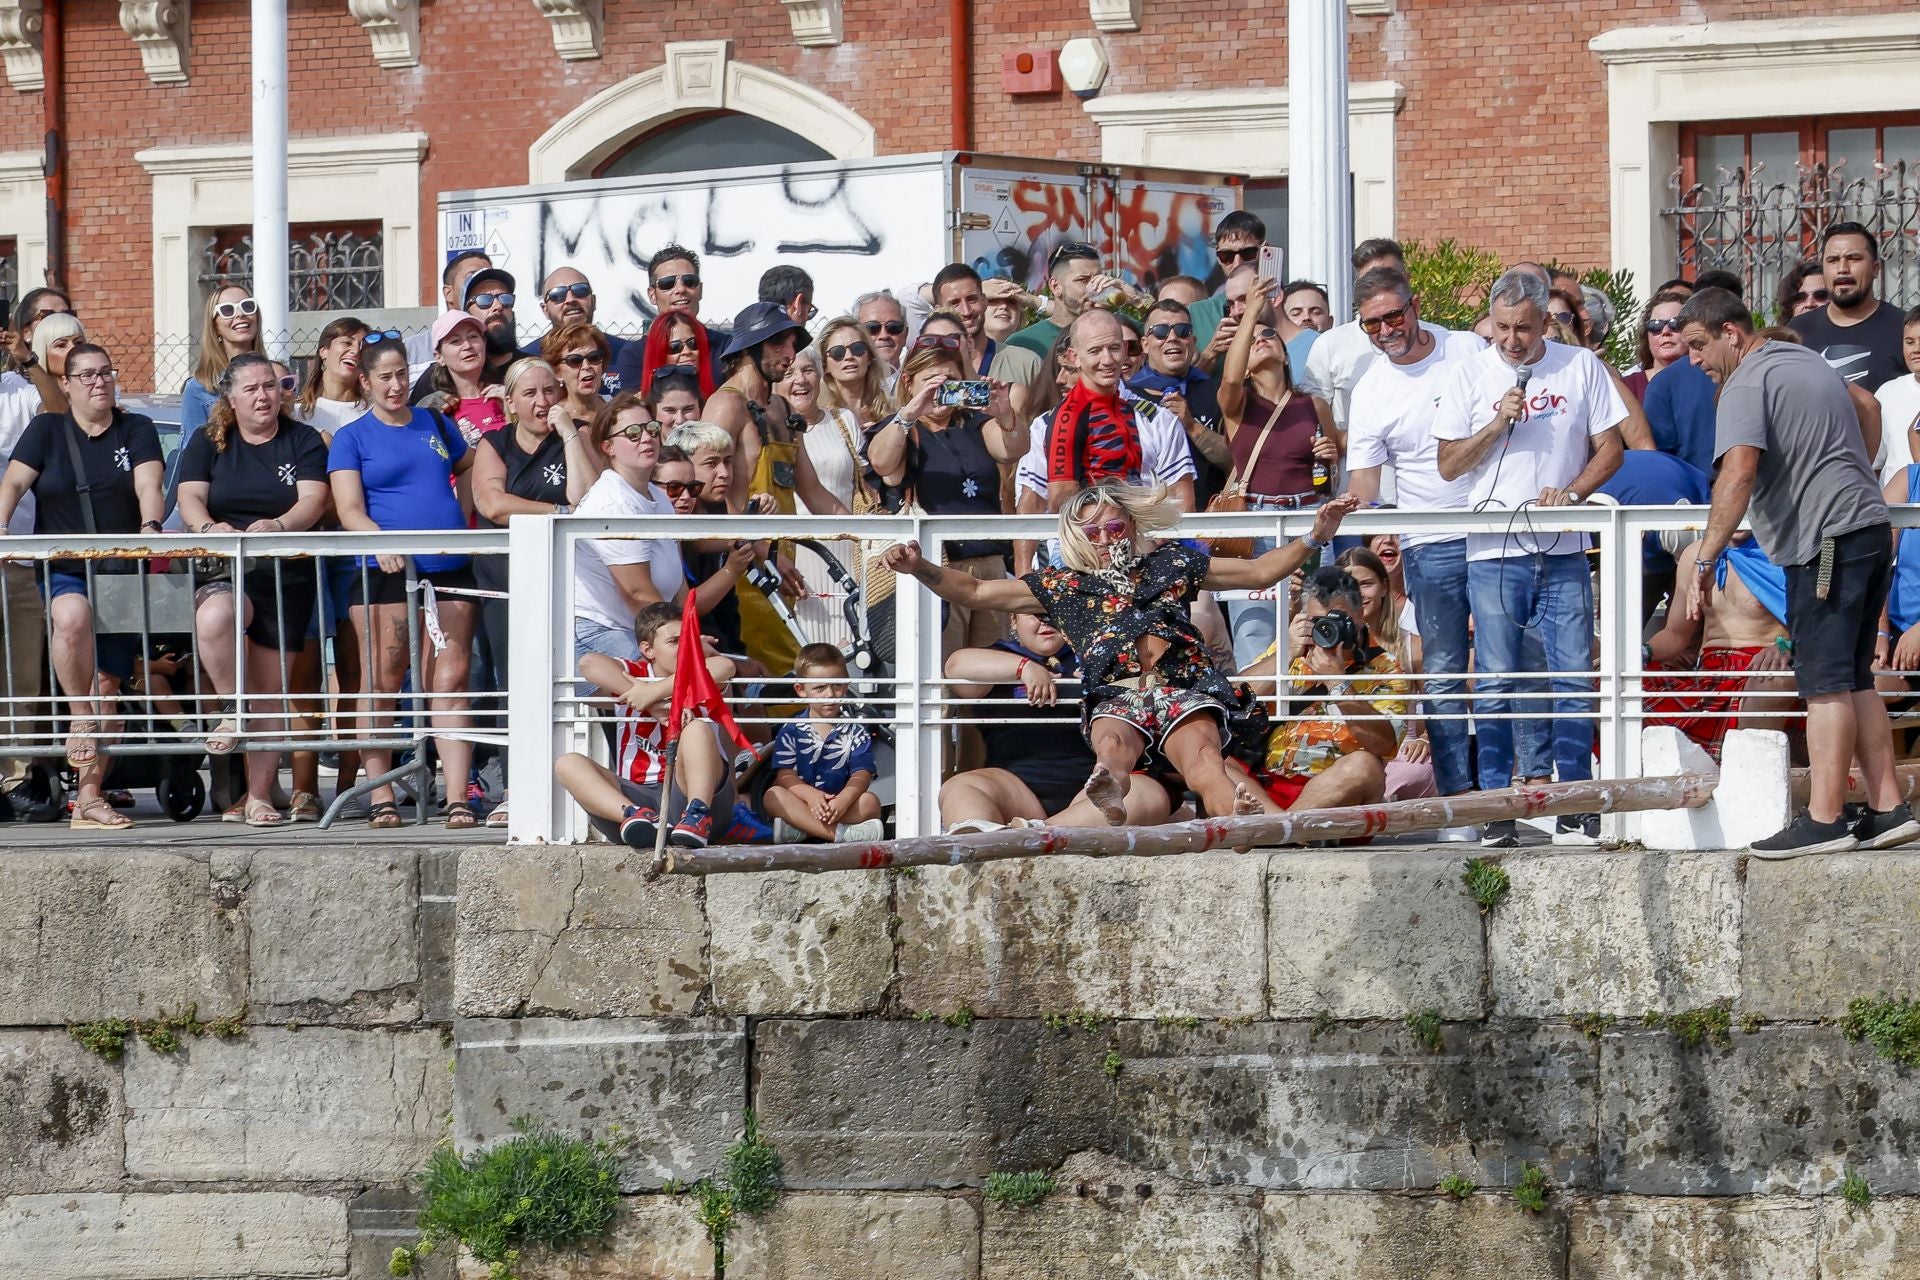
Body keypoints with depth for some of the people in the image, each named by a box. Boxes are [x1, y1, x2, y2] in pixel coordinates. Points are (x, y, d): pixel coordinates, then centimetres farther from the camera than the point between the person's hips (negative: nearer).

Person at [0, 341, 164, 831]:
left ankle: (90, 796, -2)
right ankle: (80, 716, -17)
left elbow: (147, 484, -4)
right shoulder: (47, 430, 11)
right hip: (61, 571, -1)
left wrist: (150, 526, -25)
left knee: (107, 684, -5)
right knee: (73, 616, -38)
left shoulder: (136, 431, 11)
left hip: (122, 571, 1)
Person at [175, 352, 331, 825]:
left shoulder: (303, 441, 7)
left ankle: (259, 795, 7)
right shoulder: (209, 442, 11)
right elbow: (190, 497, 0)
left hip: (286, 574, 1)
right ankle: (231, 708, -15)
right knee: (214, 617, -37)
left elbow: (313, 500, -6)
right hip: (223, 571, -1)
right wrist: (208, 526, -24)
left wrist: (277, 525, -27)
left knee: (272, 691, 1)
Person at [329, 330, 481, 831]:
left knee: (450, 683, -4)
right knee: (381, 682, -3)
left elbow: (470, 468, 33)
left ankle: (457, 798, -8)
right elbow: (350, 511, -5)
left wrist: (463, 520, 19)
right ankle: (381, 797, 1)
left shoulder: (436, 424, 16)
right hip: (385, 573, -3)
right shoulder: (352, 438, 5)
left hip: (448, 570, 3)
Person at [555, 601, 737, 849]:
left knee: (696, 727, -23)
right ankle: (633, 815, -47)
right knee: (567, 764, -19)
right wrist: (652, 706, -16)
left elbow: (725, 666, -16)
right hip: (636, 796, 2)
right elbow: (589, 663, -11)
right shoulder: (633, 674, 12)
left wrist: (654, 692, -18)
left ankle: (697, 814, -46)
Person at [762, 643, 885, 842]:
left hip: (839, 806, 1)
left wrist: (844, 799, -26)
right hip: (802, 801, -1)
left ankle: (799, 829, -36)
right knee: (774, 795, -29)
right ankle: (840, 833, -43)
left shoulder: (855, 732, 9)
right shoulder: (791, 731, 8)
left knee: (870, 802, -27)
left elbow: (862, 774, -4)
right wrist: (811, 795, -24)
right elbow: (785, 775, -4)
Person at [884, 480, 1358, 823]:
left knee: (1202, 757, -35)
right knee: (1113, 745, -40)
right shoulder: (1063, 585, 28)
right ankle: (1108, 797, -75)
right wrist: (920, 568, 13)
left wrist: (1314, 538, 23)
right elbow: (973, 592, 28)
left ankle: (1239, 819, -67)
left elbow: (1259, 572, 33)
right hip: (1115, 697, -1)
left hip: (1183, 687, 1)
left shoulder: (1171, 564, 30)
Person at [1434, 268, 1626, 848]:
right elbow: (1448, 465, 4)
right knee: (1496, 686, -2)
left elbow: (1610, 450, 7)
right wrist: (1498, 424, -10)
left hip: (1564, 554, 1)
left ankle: (1575, 807, 4)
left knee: (1574, 682, -1)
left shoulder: (1581, 367, 6)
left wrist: (1571, 492, -10)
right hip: (1494, 553, -1)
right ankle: (1495, 809, 2)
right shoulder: (1470, 375, 5)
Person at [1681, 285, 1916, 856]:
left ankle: (1824, 820, -13)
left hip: (1826, 541, -10)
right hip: (1872, 527, 10)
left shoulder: (1747, 384, -10)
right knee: (1855, 681, 12)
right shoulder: (1807, 361, 20)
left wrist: (1706, 561, -25)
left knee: (1826, 683, -10)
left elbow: (1739, 472, -24)